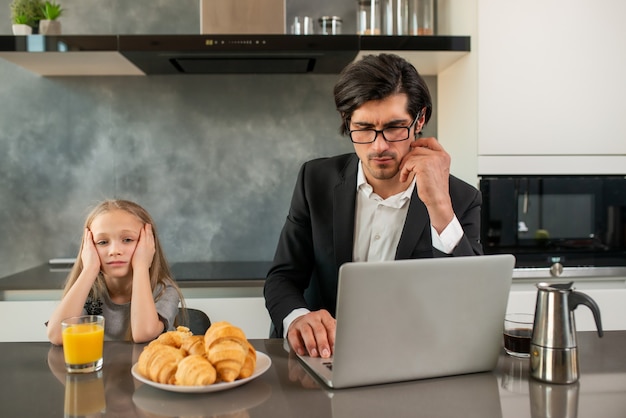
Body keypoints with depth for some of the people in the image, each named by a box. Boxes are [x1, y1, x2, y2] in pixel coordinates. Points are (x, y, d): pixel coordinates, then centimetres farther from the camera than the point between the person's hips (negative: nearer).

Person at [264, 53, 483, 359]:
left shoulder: (460, 199, -5)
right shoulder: (316, 180, 0)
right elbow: (282, 277, -1)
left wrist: (439, 207, -24)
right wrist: (297, 319, -25)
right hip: (323, 355, 1)